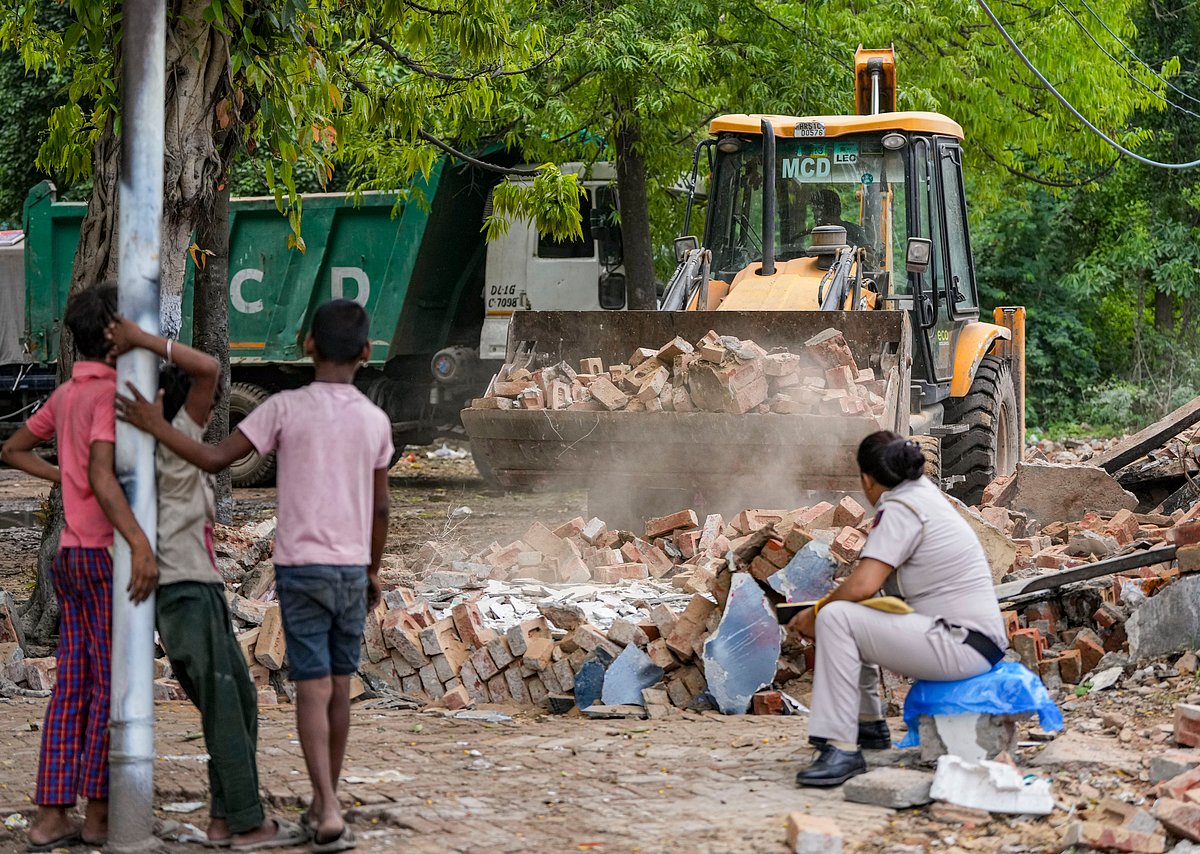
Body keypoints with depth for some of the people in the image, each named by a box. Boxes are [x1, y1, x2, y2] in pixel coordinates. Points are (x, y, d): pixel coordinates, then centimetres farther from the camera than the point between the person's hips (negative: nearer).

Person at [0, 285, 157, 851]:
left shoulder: (67, 394, 13)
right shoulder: (111, 395, -16)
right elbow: (102, 478, -30)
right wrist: (141, 544, -39)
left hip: (74, 555, 8)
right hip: (110, 556, -8)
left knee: (73, 688, 8)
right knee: (113, 688, -1)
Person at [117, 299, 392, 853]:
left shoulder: (285, 408, -8)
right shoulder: (376, 421, 3)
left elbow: (215, 459, -12)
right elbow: (380, 508, 9)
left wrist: (156, 427, -4)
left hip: (300, 569, -3)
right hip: (352, 570, 3)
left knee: (313, 690, -5)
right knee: (339, 688, 14)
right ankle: (324, 802, 25)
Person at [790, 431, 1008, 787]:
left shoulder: (899, 510, -14)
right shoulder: (925, 490, 14)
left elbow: (863, 586, -24)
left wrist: (816, 612, -10)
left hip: (964, 647, -11)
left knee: (836, 618, -21)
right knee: (854, 617, 25)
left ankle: (841, 749, -25)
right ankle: (869, 724, 34)